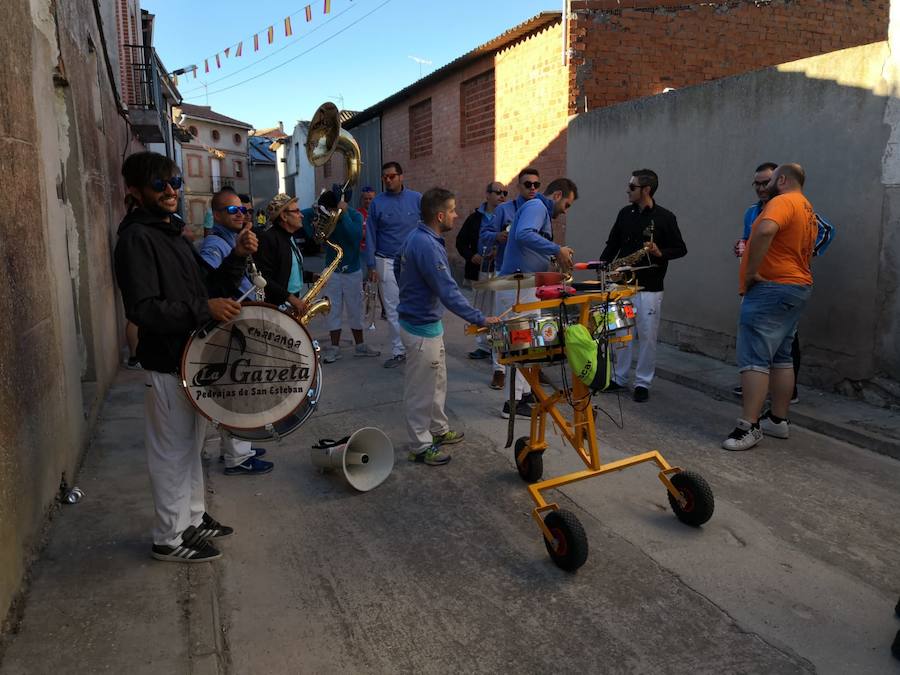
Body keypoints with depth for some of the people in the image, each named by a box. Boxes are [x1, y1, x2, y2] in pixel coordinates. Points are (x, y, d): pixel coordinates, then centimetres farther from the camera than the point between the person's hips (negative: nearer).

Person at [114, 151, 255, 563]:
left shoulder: (172, 233, 12)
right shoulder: (136, 238, -16)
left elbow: (210, 287, 13)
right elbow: (141, 309, -26)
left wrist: (237, 257, -2)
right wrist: (204, 309, -31)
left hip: (194, 357, 9)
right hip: (167, 364, -9)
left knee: (191, 446, 20)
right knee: (172, 452, 3)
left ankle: (193, 518, 37)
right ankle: (169, 540, 19)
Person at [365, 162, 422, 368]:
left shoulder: (416, 199, 1)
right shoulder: (377, 203, 2)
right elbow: (371, 236, 3)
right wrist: (372, 266, -2)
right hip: (387, 262, 0)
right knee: (393, 309, 4)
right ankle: (398, 352, 13)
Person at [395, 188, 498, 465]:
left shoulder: (415, 236, 3)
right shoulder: (428, 246, -27)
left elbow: (398, 268, 18)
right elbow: (448, 292, -30)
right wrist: (480, 319, -26)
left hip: (416, 316, 10)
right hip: (421, 327, -10)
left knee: (437, 381, 22)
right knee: (421, 390, 4)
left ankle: (439, 430, 38)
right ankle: (420, 447, 18)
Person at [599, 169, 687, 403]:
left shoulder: (664, 217, -4)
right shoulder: (625, 214, 9)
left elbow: (681, 249, -1)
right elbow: (612, 245, 16)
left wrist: (660, 252, -19)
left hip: (649, 287, -4)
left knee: (647, 336, 1)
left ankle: (643, 383, 11)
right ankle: (619, 378, 20)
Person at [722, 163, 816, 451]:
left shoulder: (783, 202, -12)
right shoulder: (807, 209, 20)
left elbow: (765, 231, -33)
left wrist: (751, 272, -24)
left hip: (773, 288, -10)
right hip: (797, 287, 10)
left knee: (754, 357, -12)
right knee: (781, 357, 14)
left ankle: (749, 426, -13)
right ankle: (778, 420, 20)